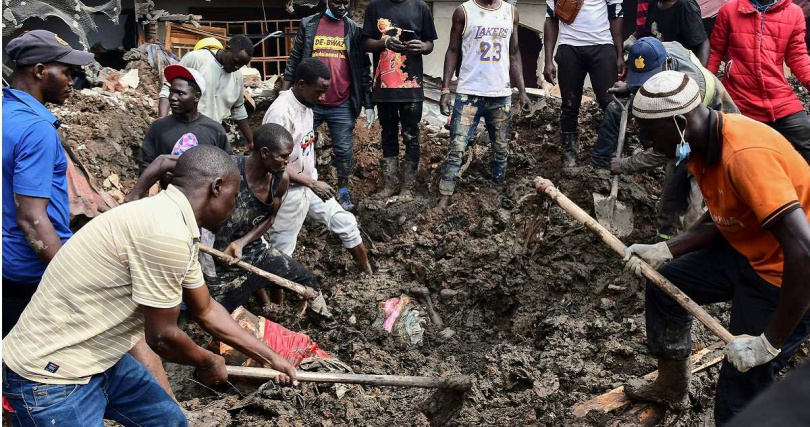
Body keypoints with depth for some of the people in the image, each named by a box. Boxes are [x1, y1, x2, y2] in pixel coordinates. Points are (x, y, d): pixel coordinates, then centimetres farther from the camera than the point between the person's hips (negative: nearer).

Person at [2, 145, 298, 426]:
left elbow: (205, 311, 13)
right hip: (51, 376, -9)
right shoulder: (166, 232, -27)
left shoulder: (173, 223, 4)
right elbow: (162, 336, -20)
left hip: (100, 360, 9)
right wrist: (208, 362, -1)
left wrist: (268, 357, 14)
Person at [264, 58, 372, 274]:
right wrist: (312, 183, -25)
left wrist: (314, 181, 16)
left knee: (346, 223, 15)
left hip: (310, 185, 9)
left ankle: (368, 273, 32)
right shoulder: (280, 112, -25)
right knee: (282, 253, 3)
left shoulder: (306, 104, 2)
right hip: (289, 193, -8)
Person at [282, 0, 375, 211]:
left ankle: (343, 192, 21)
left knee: (344, 150, 6)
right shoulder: (308, 25, 4)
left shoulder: (355, 30, 5)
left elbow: (363, 70, 6)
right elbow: (294, 61, 5)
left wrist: (368, 105, 2)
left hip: (342, 106, 0)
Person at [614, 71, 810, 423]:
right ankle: (672, 387, 41)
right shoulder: (703, 144, -3)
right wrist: (664, 251, -1)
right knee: (663, 286, 21)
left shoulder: (745, 156, -33)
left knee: (737, 406, -6)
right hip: (745, 250, 9)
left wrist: (770, 341, -29)